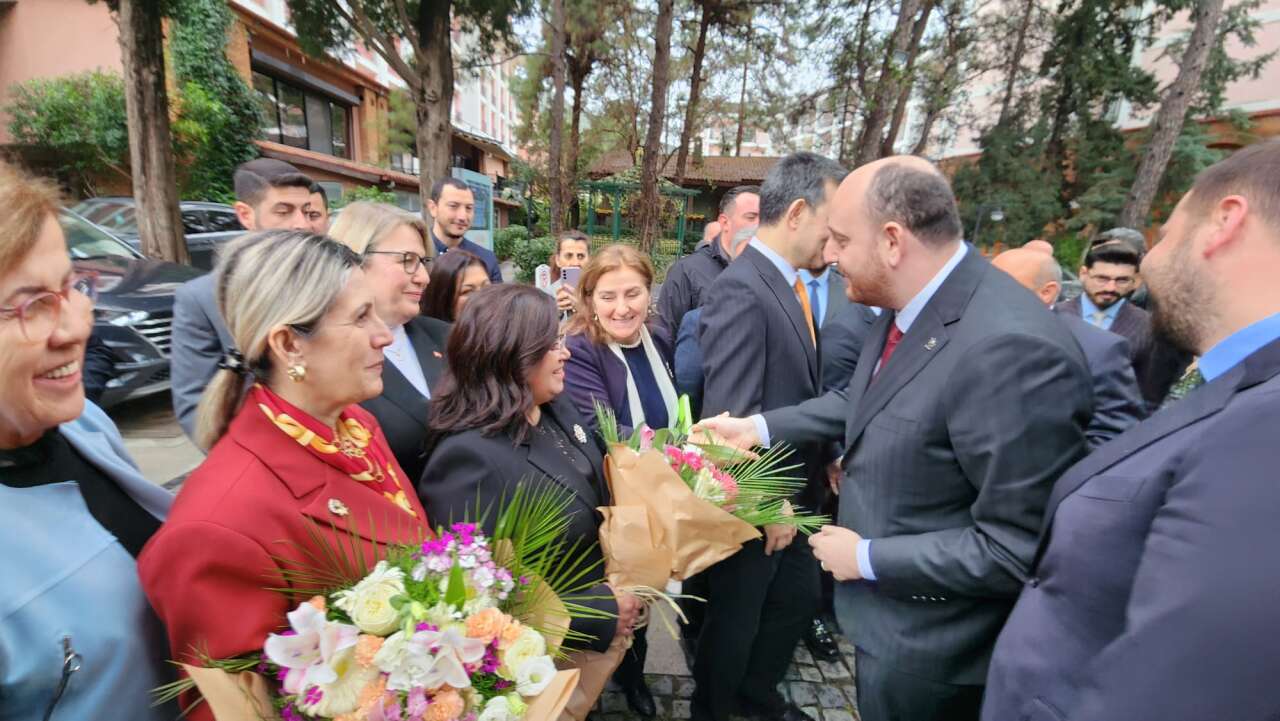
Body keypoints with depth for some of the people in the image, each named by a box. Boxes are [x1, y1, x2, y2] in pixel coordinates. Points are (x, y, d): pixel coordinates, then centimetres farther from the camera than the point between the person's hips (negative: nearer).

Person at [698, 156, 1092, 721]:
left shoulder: (1013, 349, -33)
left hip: (926, 642, -7)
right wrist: (759, 427, 4)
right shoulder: (908, 307, -6)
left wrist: (866, 559, -21)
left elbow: (1017, 548, -29)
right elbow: (863, 400, 9)